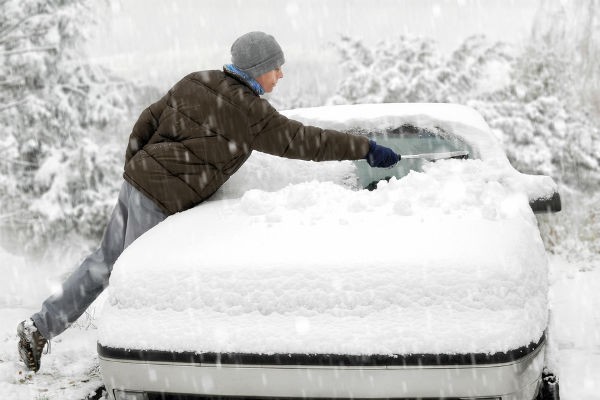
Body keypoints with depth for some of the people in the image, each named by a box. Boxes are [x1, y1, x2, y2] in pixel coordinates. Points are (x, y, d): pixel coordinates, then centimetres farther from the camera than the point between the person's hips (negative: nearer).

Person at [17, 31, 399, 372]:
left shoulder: (196, 82, 10)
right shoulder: (252, 113, -11)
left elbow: (148, 122, 13)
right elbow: (305, 141, -6)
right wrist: (368, 148, 1)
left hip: (136, 182, 9)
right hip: (161, 202, -9)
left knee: (105, 262, 20)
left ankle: (40, 327, 28)